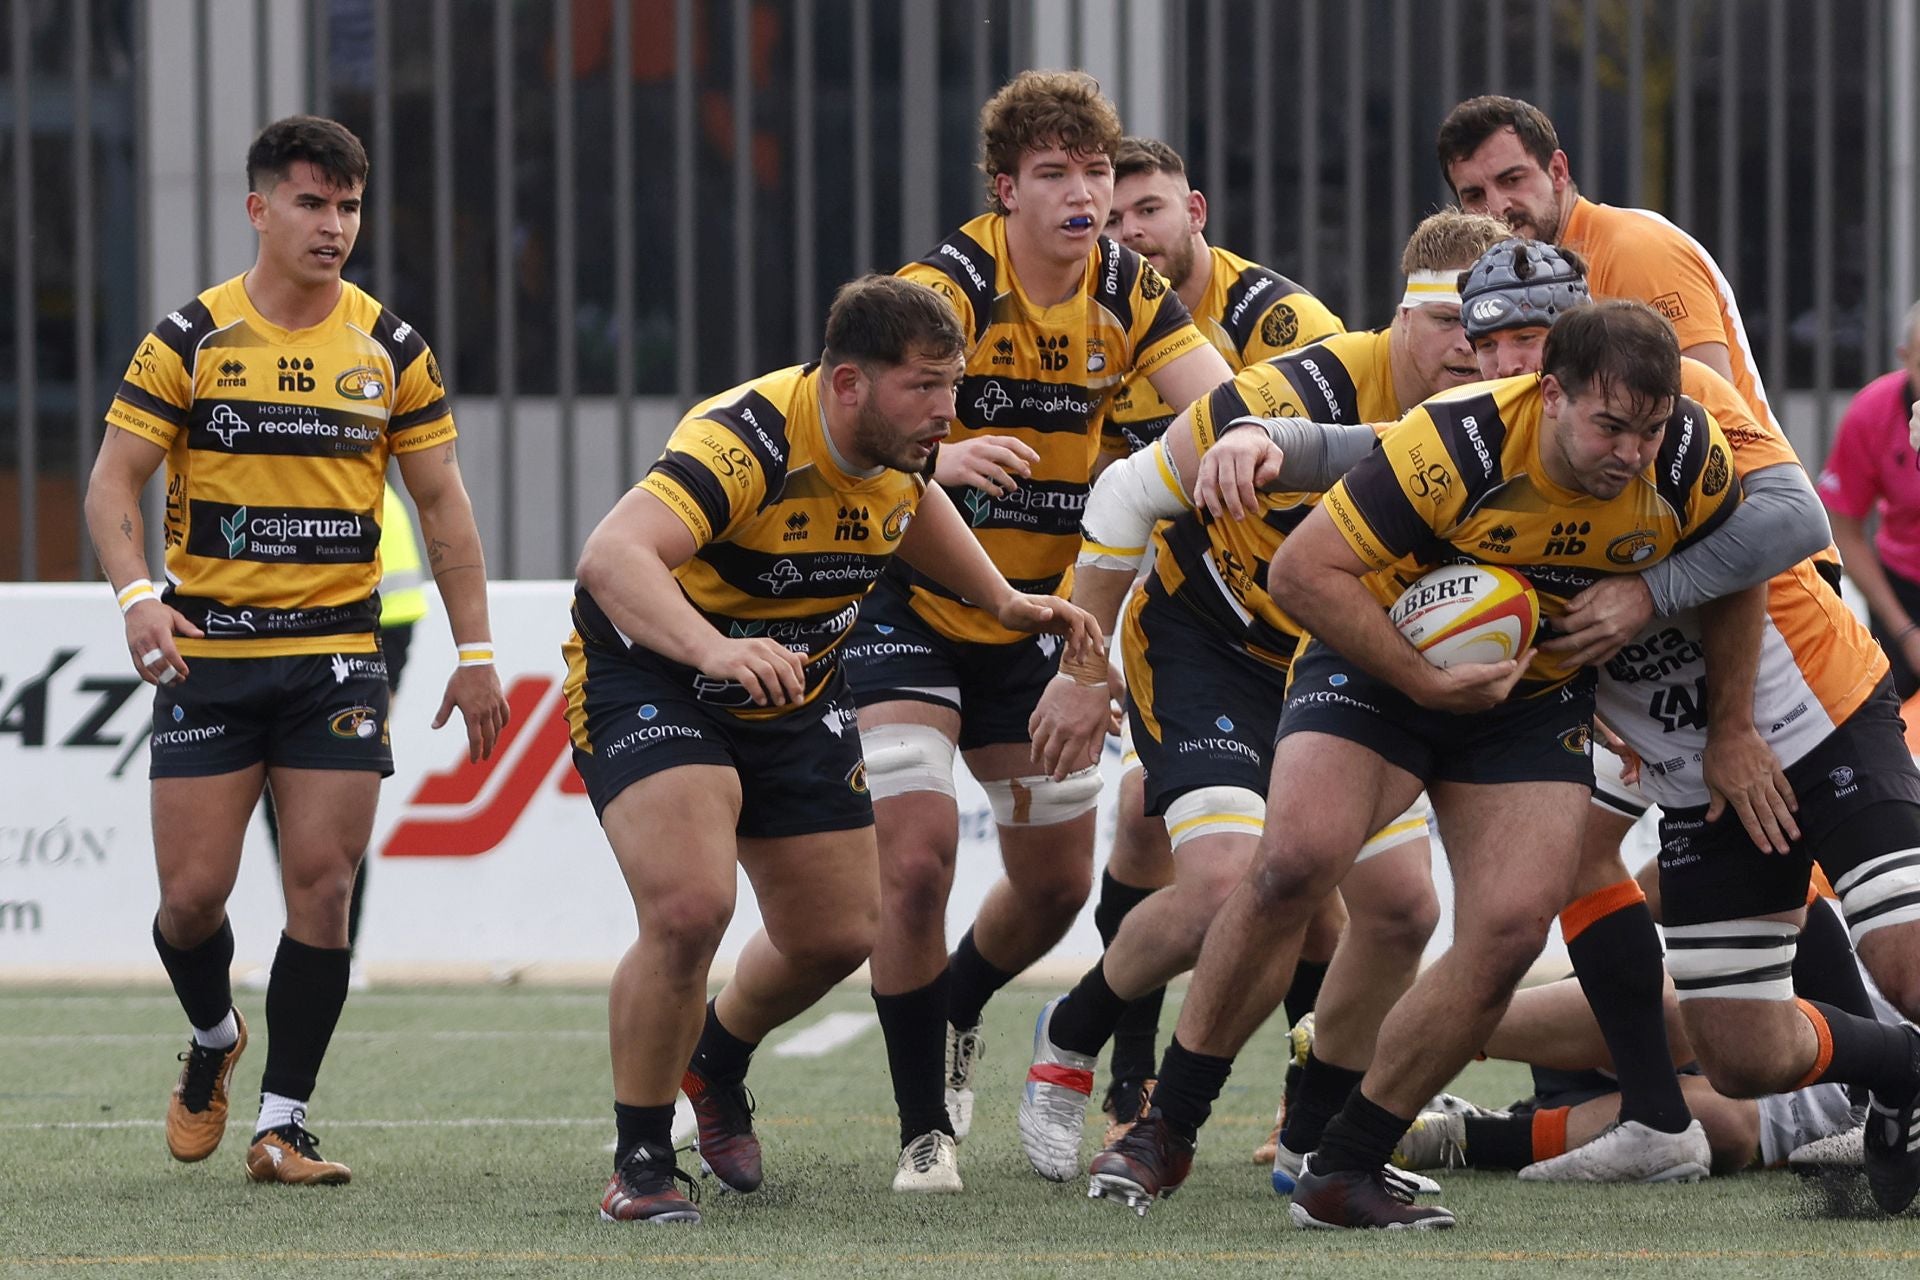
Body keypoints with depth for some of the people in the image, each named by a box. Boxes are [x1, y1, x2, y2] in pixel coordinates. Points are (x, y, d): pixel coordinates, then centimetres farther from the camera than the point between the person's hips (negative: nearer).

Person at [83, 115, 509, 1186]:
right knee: (194, 893, -3)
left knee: (323, 885, -7)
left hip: (338, 653, 1)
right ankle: (213, 1038, 29)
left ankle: (284, 1120, 1)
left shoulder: (391, 348, 5)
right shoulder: (190, 341, -1)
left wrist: (475, 653, 3)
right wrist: (138, 594, -19)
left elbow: (442, 502, 9)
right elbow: (113, 483, -1)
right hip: (209, 653, -1)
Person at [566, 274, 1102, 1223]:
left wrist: (1004, 601, 11)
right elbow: (610, 556, -48)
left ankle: (716, 1060, 44)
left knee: (838, 935, 10)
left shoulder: (898, 449, -9)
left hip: (794, 694, 8)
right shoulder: (748, 441, -34)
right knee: (689, 907, -27)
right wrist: (714, 648, -63)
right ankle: (639, 1161, -8)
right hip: (649, 672, -7)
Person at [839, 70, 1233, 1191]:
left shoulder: (1128, 291, -5)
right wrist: (937, 457, -55)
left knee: (1058, 882, 12)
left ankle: (954, 1015, 44)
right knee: (918, 859, -19)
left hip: (1036, 618, 6)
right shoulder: (949, 286, -22)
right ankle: (925, 1128, -5)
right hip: (912, 608, -6)